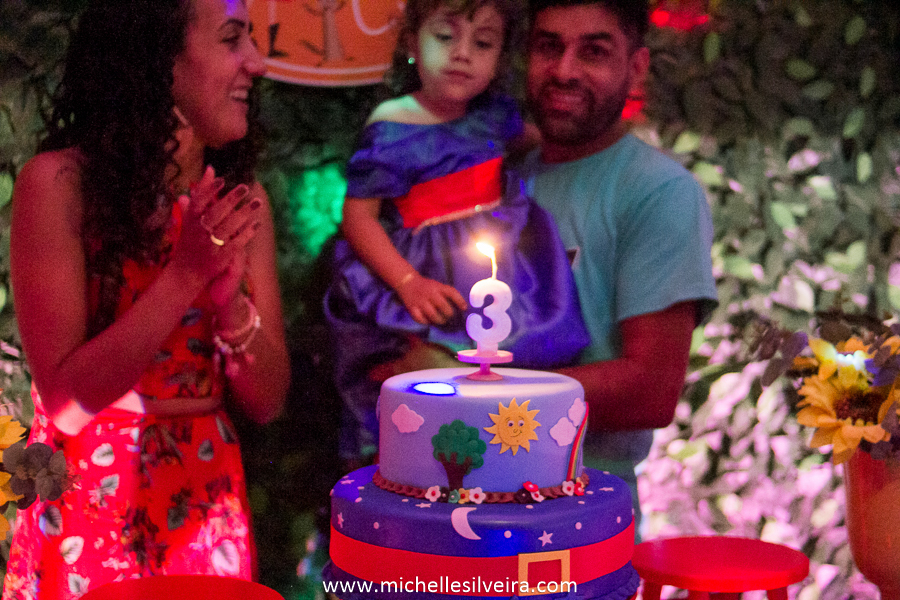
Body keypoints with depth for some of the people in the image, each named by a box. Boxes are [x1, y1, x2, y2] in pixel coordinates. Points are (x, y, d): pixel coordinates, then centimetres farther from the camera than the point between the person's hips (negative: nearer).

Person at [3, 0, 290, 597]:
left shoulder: (242, 202, 0)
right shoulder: (61, 183, -14)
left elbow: (267, 401, 0)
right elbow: (64, 393, -15)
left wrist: (230, 301, -19)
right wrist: (185, 277, -23)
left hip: (206, 500, 4)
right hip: (92, 499, -4)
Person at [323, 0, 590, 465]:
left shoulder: (494, 113, 8)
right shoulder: (392, 128, -9)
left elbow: (525, 142, 33)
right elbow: (357, 217, -12)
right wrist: (408, 282, -21)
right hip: (431, 277, -5)